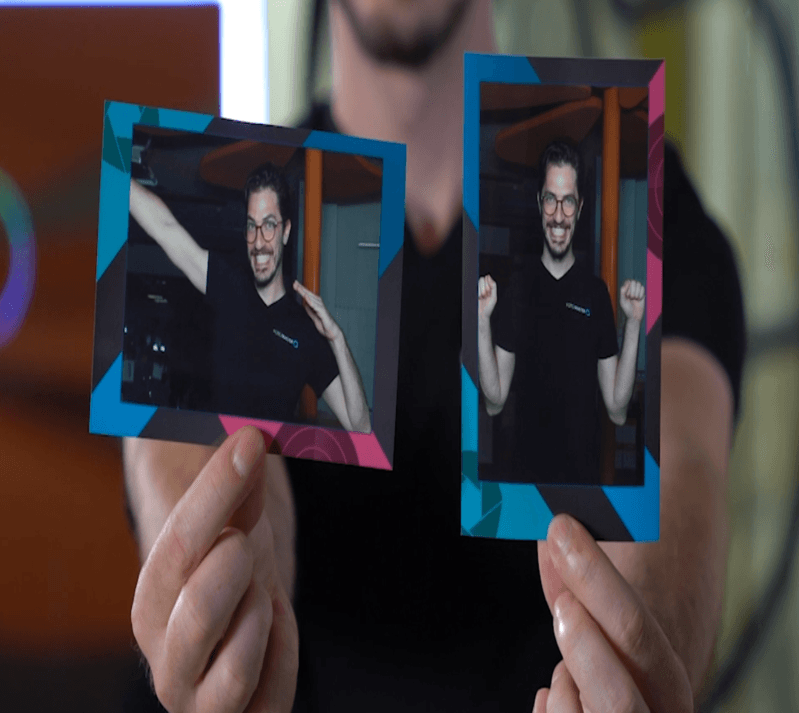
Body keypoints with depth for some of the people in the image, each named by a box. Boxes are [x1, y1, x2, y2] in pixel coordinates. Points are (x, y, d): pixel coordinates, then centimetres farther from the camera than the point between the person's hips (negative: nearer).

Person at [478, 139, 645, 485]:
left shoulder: (596, 292, 1)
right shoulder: (518, 285, 1)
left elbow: (617, 410, -1)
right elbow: (494, 401, -1)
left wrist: (633, 324, -10)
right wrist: (483, 321, -14)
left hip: (583, 473, 0)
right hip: (524, 472, 0)